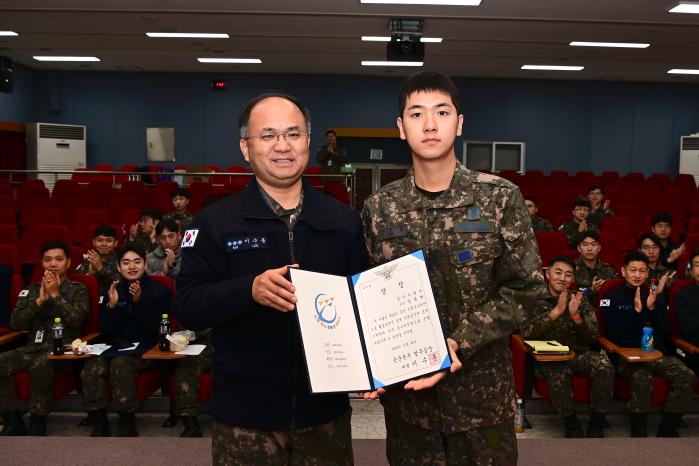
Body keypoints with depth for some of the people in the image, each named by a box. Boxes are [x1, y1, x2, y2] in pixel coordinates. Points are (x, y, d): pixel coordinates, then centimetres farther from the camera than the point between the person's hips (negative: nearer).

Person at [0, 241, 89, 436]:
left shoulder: (78, 289, 7)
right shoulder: (31, 290, 18)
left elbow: (76, 320, -9)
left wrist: (55, 295, -9)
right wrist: (40, 300, -5)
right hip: (33, 347, 4)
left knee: (40, 365, -36)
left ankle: (37, 426, -20)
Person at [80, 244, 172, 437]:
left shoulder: (160, 291, 3)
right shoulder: (113, 291, 13)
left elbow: (155, 329, -8)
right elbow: (105, 332, 9)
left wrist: (139, 301, -21)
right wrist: (112, 306, -8)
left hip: (146, 349, -4)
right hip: (117, 347, 4)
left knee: (120, 364, -34)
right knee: (91, 369, -27)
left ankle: (127, 427, -19)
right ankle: (99, 426, -14)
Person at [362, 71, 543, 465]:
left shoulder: (500, 197, -8)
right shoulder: (380, 207, -2)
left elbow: (525, 286, -8)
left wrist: (459, 344, -17)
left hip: (481, 385, -1)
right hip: (405, 384, 2)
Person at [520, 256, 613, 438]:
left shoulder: (579, 299, 8)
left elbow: (592, 337, 2)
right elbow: (526, 331, -16)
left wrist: (576, 316, -18)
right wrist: (556, 311, -24)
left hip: (579, 353, 3)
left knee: (604, 366, -27)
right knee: (558, 374, -35)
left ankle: (596, 424, -10)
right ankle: (571, 424, -10)